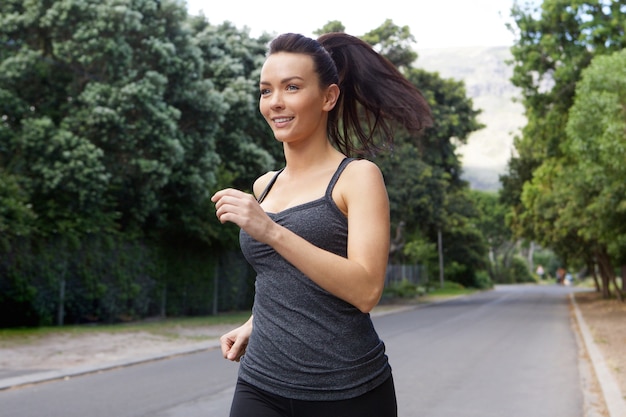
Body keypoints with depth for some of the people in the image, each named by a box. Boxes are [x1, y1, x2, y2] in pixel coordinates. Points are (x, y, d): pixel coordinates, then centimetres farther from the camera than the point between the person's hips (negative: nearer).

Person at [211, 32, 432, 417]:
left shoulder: (358, 176, -6)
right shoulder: (263, 187, 10)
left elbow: (366, 291, -18)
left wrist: (270, 231, -23)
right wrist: (253, 324, 11)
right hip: (261, 386, 4)